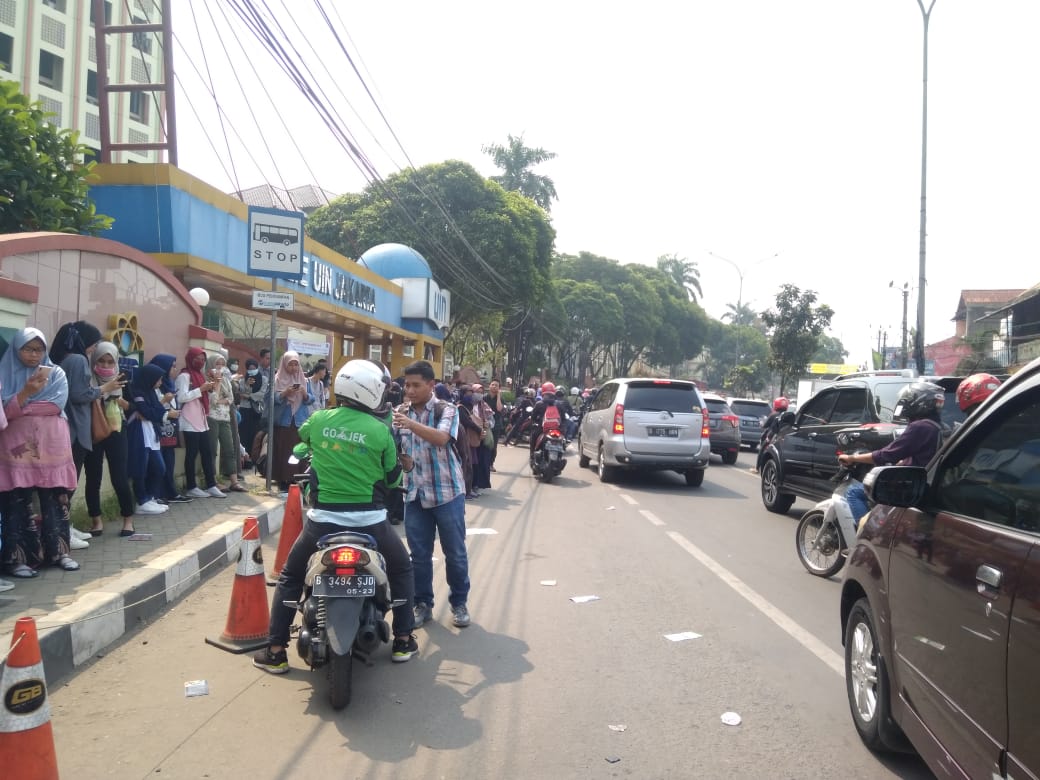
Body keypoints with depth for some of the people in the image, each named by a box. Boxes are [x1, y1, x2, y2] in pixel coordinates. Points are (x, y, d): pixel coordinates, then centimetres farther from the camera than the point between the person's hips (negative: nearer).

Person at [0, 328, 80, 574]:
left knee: (55, 500, 3)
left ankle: (58, 551, 10)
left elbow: (58, 404, -6)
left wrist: (23, 406, -9)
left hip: (51, 447, 1)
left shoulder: (56, 373, 8)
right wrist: (27, 391, -20)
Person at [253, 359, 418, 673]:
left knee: (290, 576, 23)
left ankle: (275, 650, 22)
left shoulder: (317, 419, -1)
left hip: (324, 517, 2)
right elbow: (393, 478, 4)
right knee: (401, 568, 25)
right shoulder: (380, 430, -8)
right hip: (369, 519, -1)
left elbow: (301, 438, 24)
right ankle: (402, 640, 26)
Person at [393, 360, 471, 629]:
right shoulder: (401, 412, 7)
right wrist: (400, 458, -17)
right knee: (419, 554, 8)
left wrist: (410, 424, -40)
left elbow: (441, 438, -26)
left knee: (455, 552, 6)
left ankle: (459, 602, 22)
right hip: (415, 493, 3)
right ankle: (423, 604, 22)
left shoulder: (446, 410, -7)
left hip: (447, 492, -3)